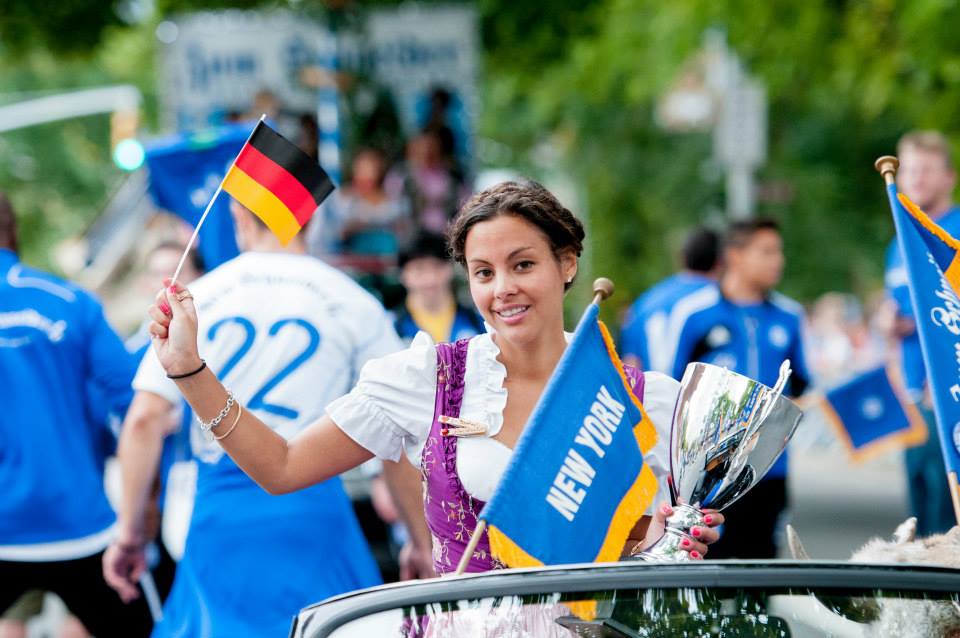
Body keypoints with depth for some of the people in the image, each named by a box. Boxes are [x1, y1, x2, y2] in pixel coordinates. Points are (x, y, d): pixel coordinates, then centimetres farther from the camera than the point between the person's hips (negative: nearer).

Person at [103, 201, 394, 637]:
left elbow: (144, 420, -1)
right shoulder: (356, 305, 0)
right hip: (312, 508, -1)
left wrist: (131, 531, 7)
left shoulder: (194, 300, 3)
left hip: (222, 514, 1)